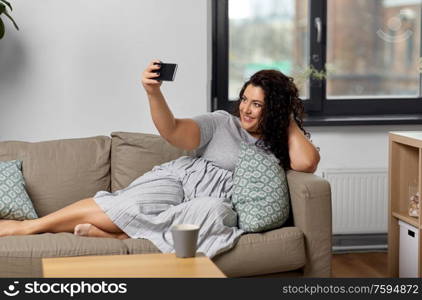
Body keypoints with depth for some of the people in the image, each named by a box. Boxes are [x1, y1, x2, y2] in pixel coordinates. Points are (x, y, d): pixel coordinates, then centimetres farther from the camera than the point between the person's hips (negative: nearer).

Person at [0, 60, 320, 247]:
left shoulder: (280, 146, 11)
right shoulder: (223, 123, 8)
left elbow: (307, 163, -12)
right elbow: (174, 131, -5)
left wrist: (289, 121, 1)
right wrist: (154, 93, -23)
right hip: (179, 179, 0)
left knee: (218, 212, -37)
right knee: (121, 204, -25)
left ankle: (121, 237, -29)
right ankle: (28, 226, -13)